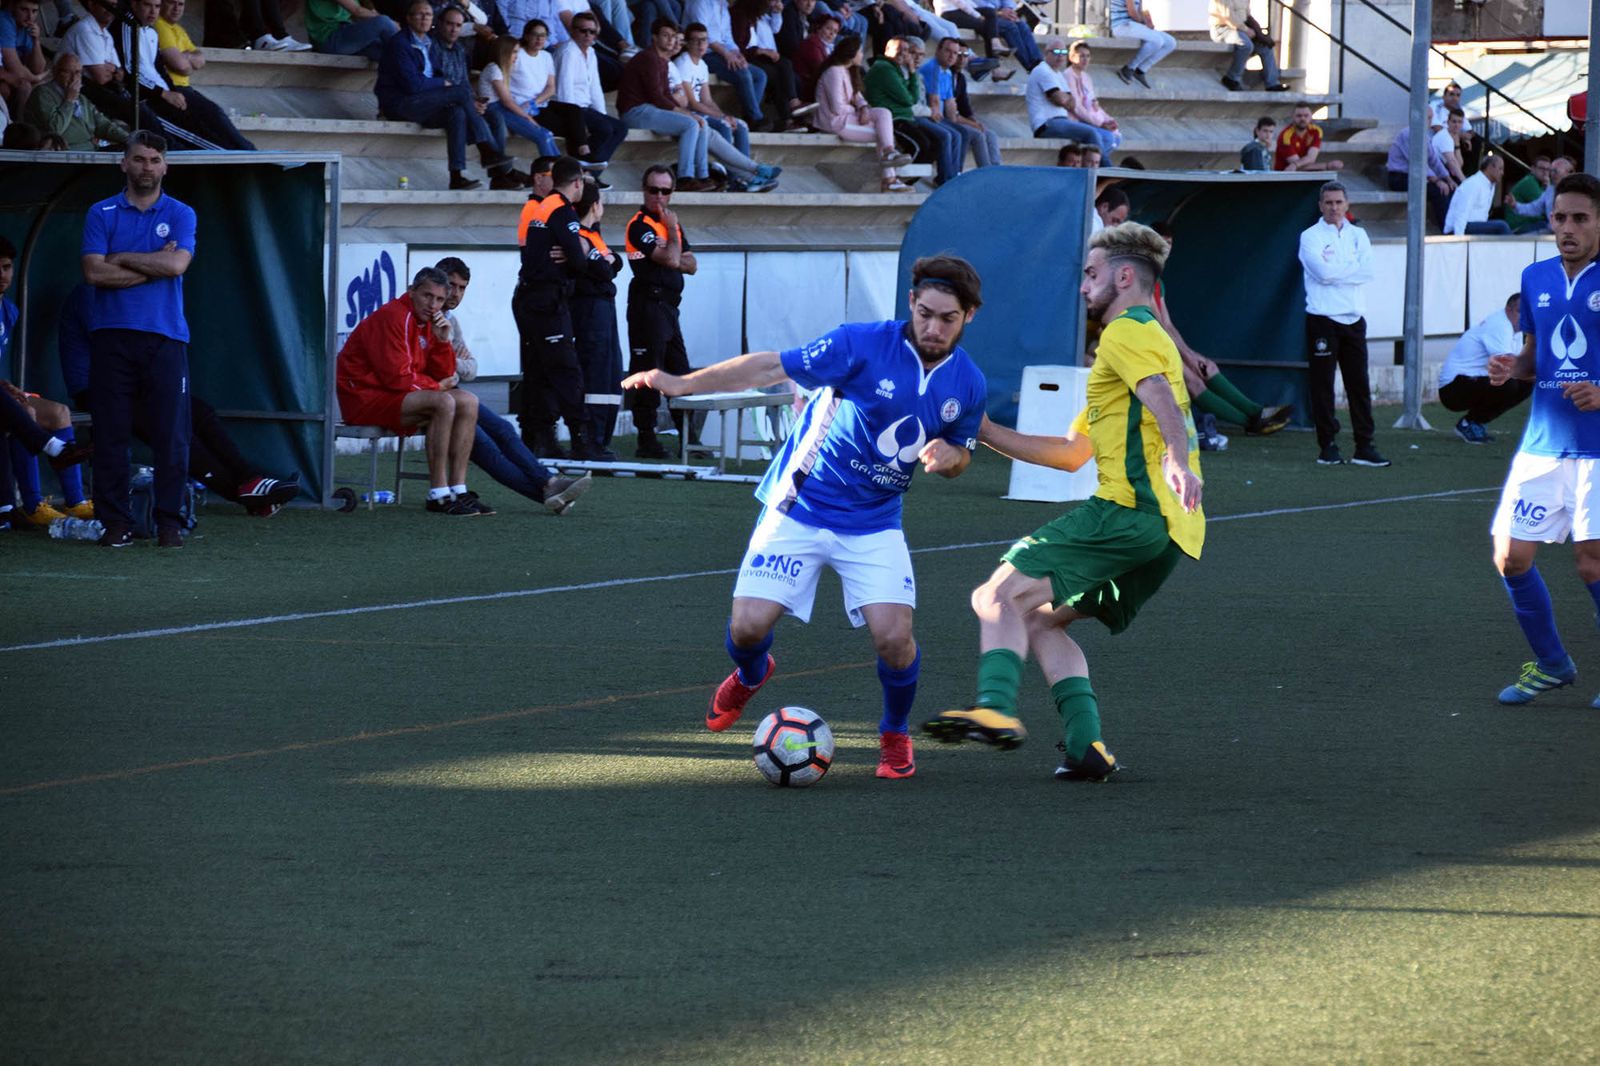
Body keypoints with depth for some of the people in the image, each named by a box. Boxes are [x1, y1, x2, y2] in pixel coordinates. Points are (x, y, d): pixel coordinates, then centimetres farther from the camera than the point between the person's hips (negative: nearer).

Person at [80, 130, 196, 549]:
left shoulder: (180, 215, 10)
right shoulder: (102, 214, 9)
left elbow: (177, 264, -8)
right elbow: (94, 272, -5)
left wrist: (122, 259, -3)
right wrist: (153, 267, -5)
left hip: (165, 337, 0)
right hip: (111, 336, 0)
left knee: (171, 434, -3)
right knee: (111, 433, -1)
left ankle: (170, 522, 2)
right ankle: (115, 523, 3)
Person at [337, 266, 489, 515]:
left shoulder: (426, 321, 13)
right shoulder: (393, 317, -17)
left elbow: (442, 374, 12)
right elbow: (397, 377, -22)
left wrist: (442, 340, -5)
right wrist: (437, 386, -7)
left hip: (397, 396, 10)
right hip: (365, 398, -10)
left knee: (468, 402, 0)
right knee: (443, 403, -28)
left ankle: (458, 491, -5)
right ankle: (438, 495, -28)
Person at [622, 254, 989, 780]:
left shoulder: (968, 384, -4)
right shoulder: (863, 345, -18)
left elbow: (960, 455, 12)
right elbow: (772, 367, -15)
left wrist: (948, 455, -14)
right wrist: (683, 384, -20)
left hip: (874, 524, 2)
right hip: (800, 508, -2)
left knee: (894, 637, -16)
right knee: (748, 627, -9)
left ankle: (895, 734, 16)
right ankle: (750, 675, 31)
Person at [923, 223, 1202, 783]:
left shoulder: (1127, 332, 1)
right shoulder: (1147, 337, 32)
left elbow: (1161, 398, -22)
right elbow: (1073, 453, 35)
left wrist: (1176, 461, -40)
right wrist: (985, 432, 33)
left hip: (1130, 507, -10)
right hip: (1170, 528, 10)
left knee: (1002, 595, -15)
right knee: (1040, 619, 16)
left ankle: (996, 707, -36)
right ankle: (1086, 745, 0)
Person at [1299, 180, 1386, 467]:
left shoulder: (1358, 235, 13)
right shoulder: (1311, 236, 2)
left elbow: (1368, 271, -2)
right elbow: (1322, 271, -14)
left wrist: (1336, 272, -8)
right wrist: (1352, 269, -4)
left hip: (1353, 319, 3)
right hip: (1322, 318, -3)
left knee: (1359, 383, 2)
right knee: (1322, 385, -2)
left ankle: (1364, 446, 3)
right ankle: (1328, 446, 4)